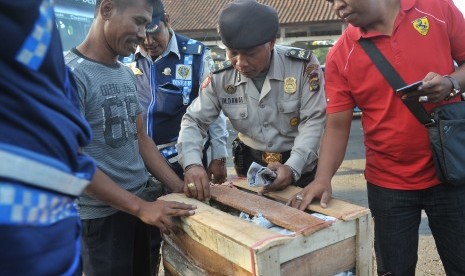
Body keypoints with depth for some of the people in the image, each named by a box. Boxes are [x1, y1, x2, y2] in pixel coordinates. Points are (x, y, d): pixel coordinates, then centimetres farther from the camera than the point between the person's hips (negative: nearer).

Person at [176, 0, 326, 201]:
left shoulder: (303, 65, -18)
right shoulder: (220, 78, -11)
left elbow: (313, 121, -17)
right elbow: (193, 121, -9)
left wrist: (292, 168, -30)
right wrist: (192, 164, -28)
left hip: (299, 166, -1)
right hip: (250, 164, 2)